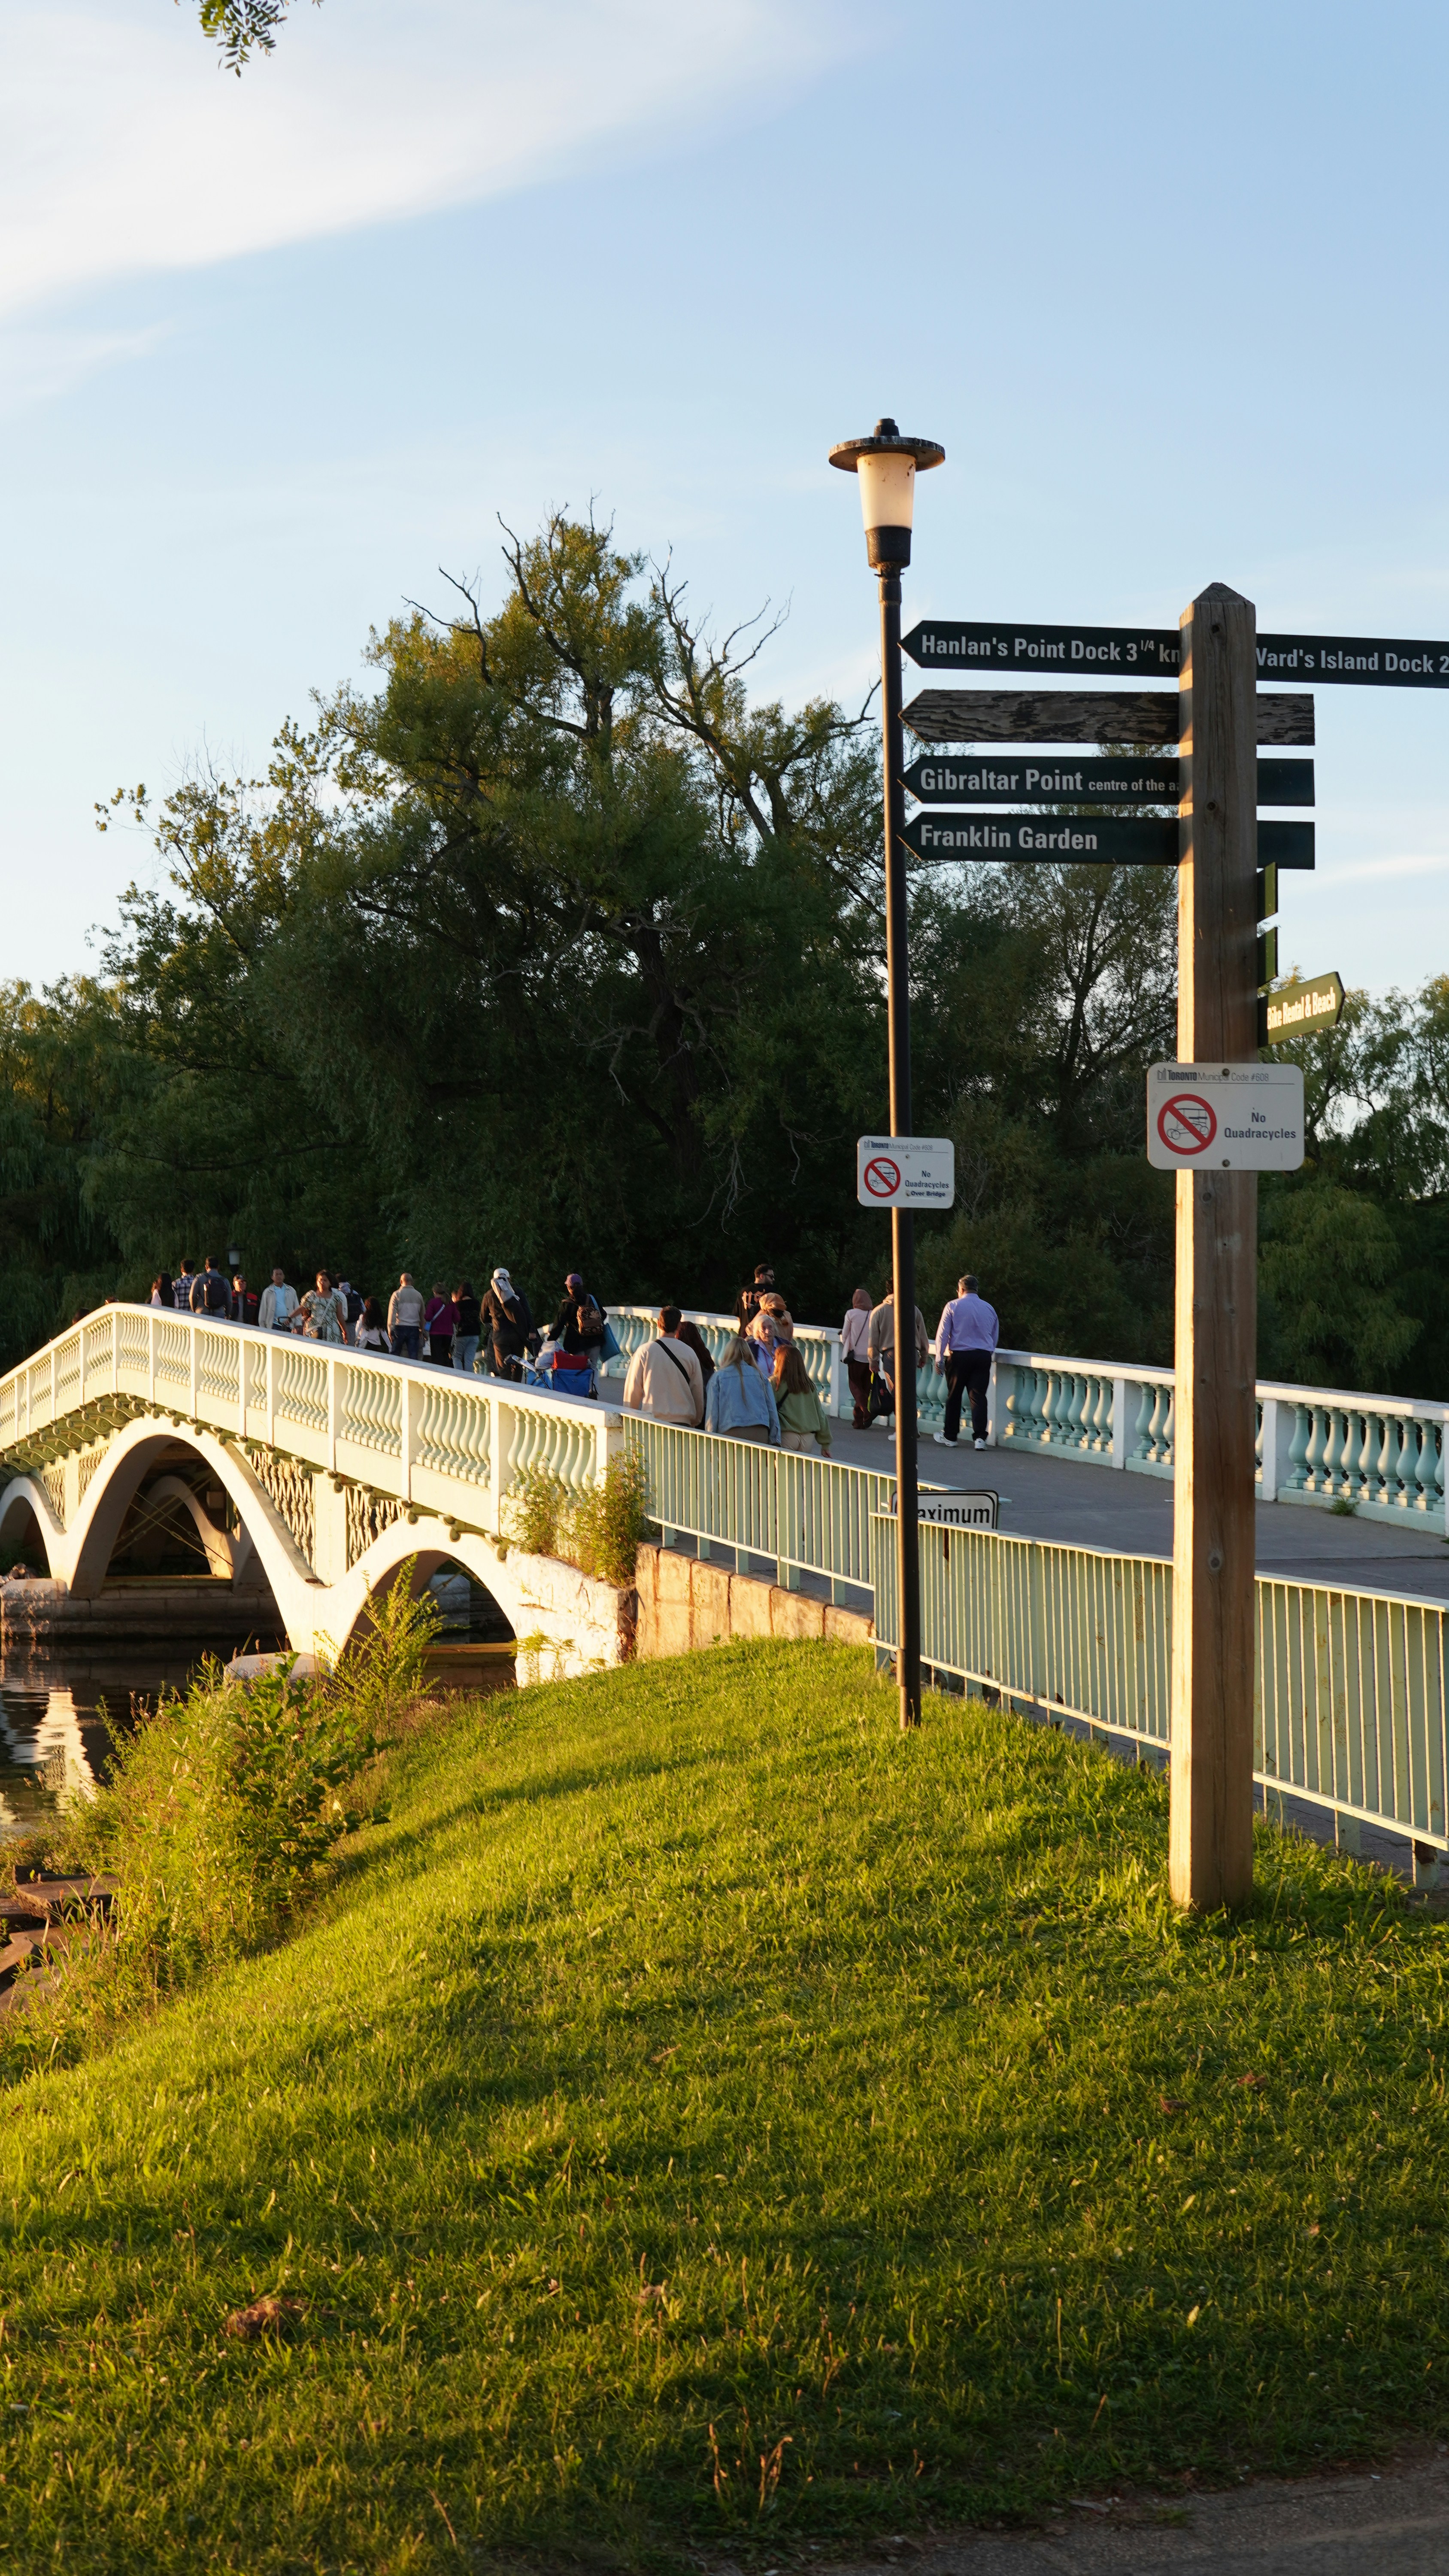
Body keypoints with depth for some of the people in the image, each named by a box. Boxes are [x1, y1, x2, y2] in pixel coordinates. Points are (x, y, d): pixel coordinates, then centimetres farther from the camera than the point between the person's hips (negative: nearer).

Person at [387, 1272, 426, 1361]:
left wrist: (390, 1330, -3)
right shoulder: (418, 1295, 8)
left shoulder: (397, 1294, 0)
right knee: (413, 1355, 0)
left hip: (400, 1327, -2)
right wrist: (422, 1329, 21)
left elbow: (392, 1313, -4)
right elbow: (422, 1314, 13)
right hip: (414, 1328, 2)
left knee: (396, 1355, 7)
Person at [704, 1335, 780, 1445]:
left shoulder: (718, 1377, 8)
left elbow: (712, 1414, 6)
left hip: (731, 1434, -2)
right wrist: (775, 1442, 17)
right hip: (760, 1435, 2)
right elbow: (772, 1411, 13)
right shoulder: (761, 1377, 13)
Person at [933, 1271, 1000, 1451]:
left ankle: (950, 1436, 15)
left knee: (954, 1397, 8)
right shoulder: (989, 1309, 12)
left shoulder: (953, 1306, -1)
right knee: (979, 1397, -1)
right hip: (983, 1356, 3)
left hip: (959, 1356, -3)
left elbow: (942, 1334, -3)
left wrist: (940, 1358, 1)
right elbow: (995, 1336, 21)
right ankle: (980, 1437, -11)